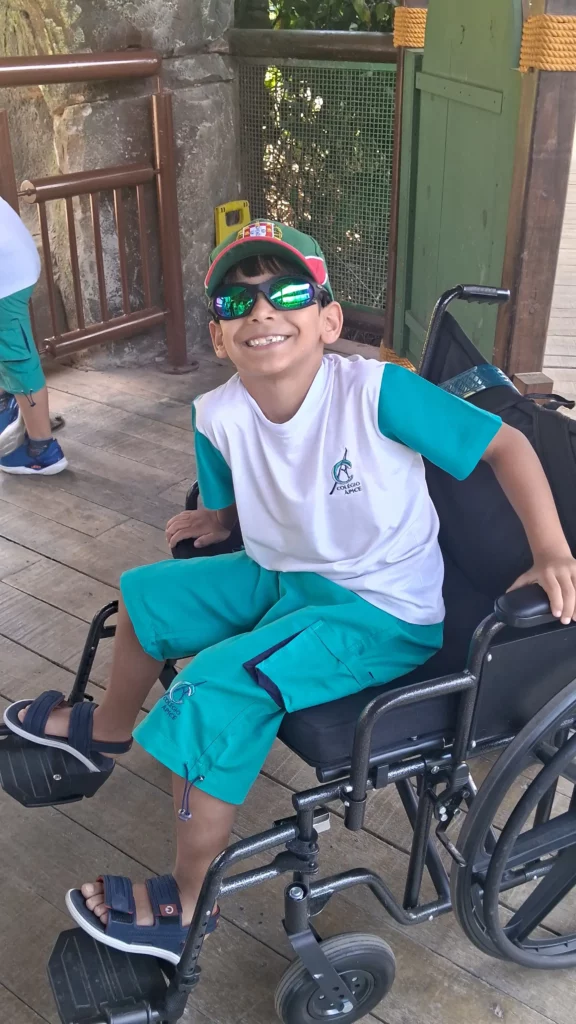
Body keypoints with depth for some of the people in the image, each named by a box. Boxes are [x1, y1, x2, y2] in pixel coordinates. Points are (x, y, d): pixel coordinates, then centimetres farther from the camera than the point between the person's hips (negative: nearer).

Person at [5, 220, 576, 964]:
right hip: (282, 575, 7)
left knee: (216, 688, -24)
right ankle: (106, 729, 48)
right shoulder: (219, 416, -10)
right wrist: (216, 519, -7)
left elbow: (505, 443, -23)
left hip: (381, 613, -7)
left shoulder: (376, 392, -27)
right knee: (146, 593, 16)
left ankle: (184, 907, -1)